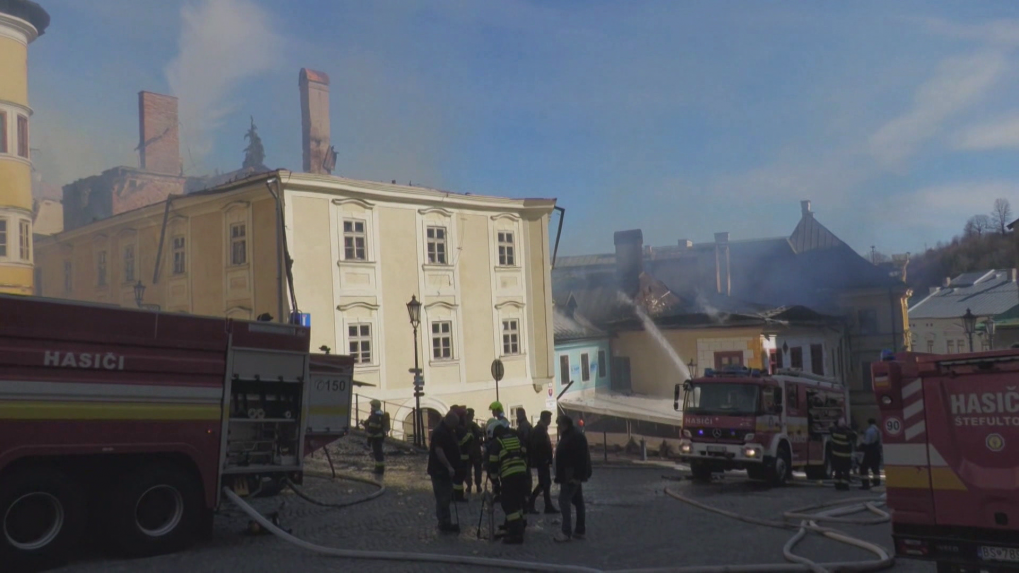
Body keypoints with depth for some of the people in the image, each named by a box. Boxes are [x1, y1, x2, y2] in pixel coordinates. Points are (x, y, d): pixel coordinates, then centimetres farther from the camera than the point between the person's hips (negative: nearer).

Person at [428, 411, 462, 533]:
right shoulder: (439, 432, -19)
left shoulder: (449, 431, 13)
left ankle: (446, 523, 21)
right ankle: (444, 524, 1)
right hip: (440, 471, -10)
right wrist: (449, 467, -27)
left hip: (445, 470, 10)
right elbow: (438, 451, -26)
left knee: (446, 498, 14)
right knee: (443, 498, -5)